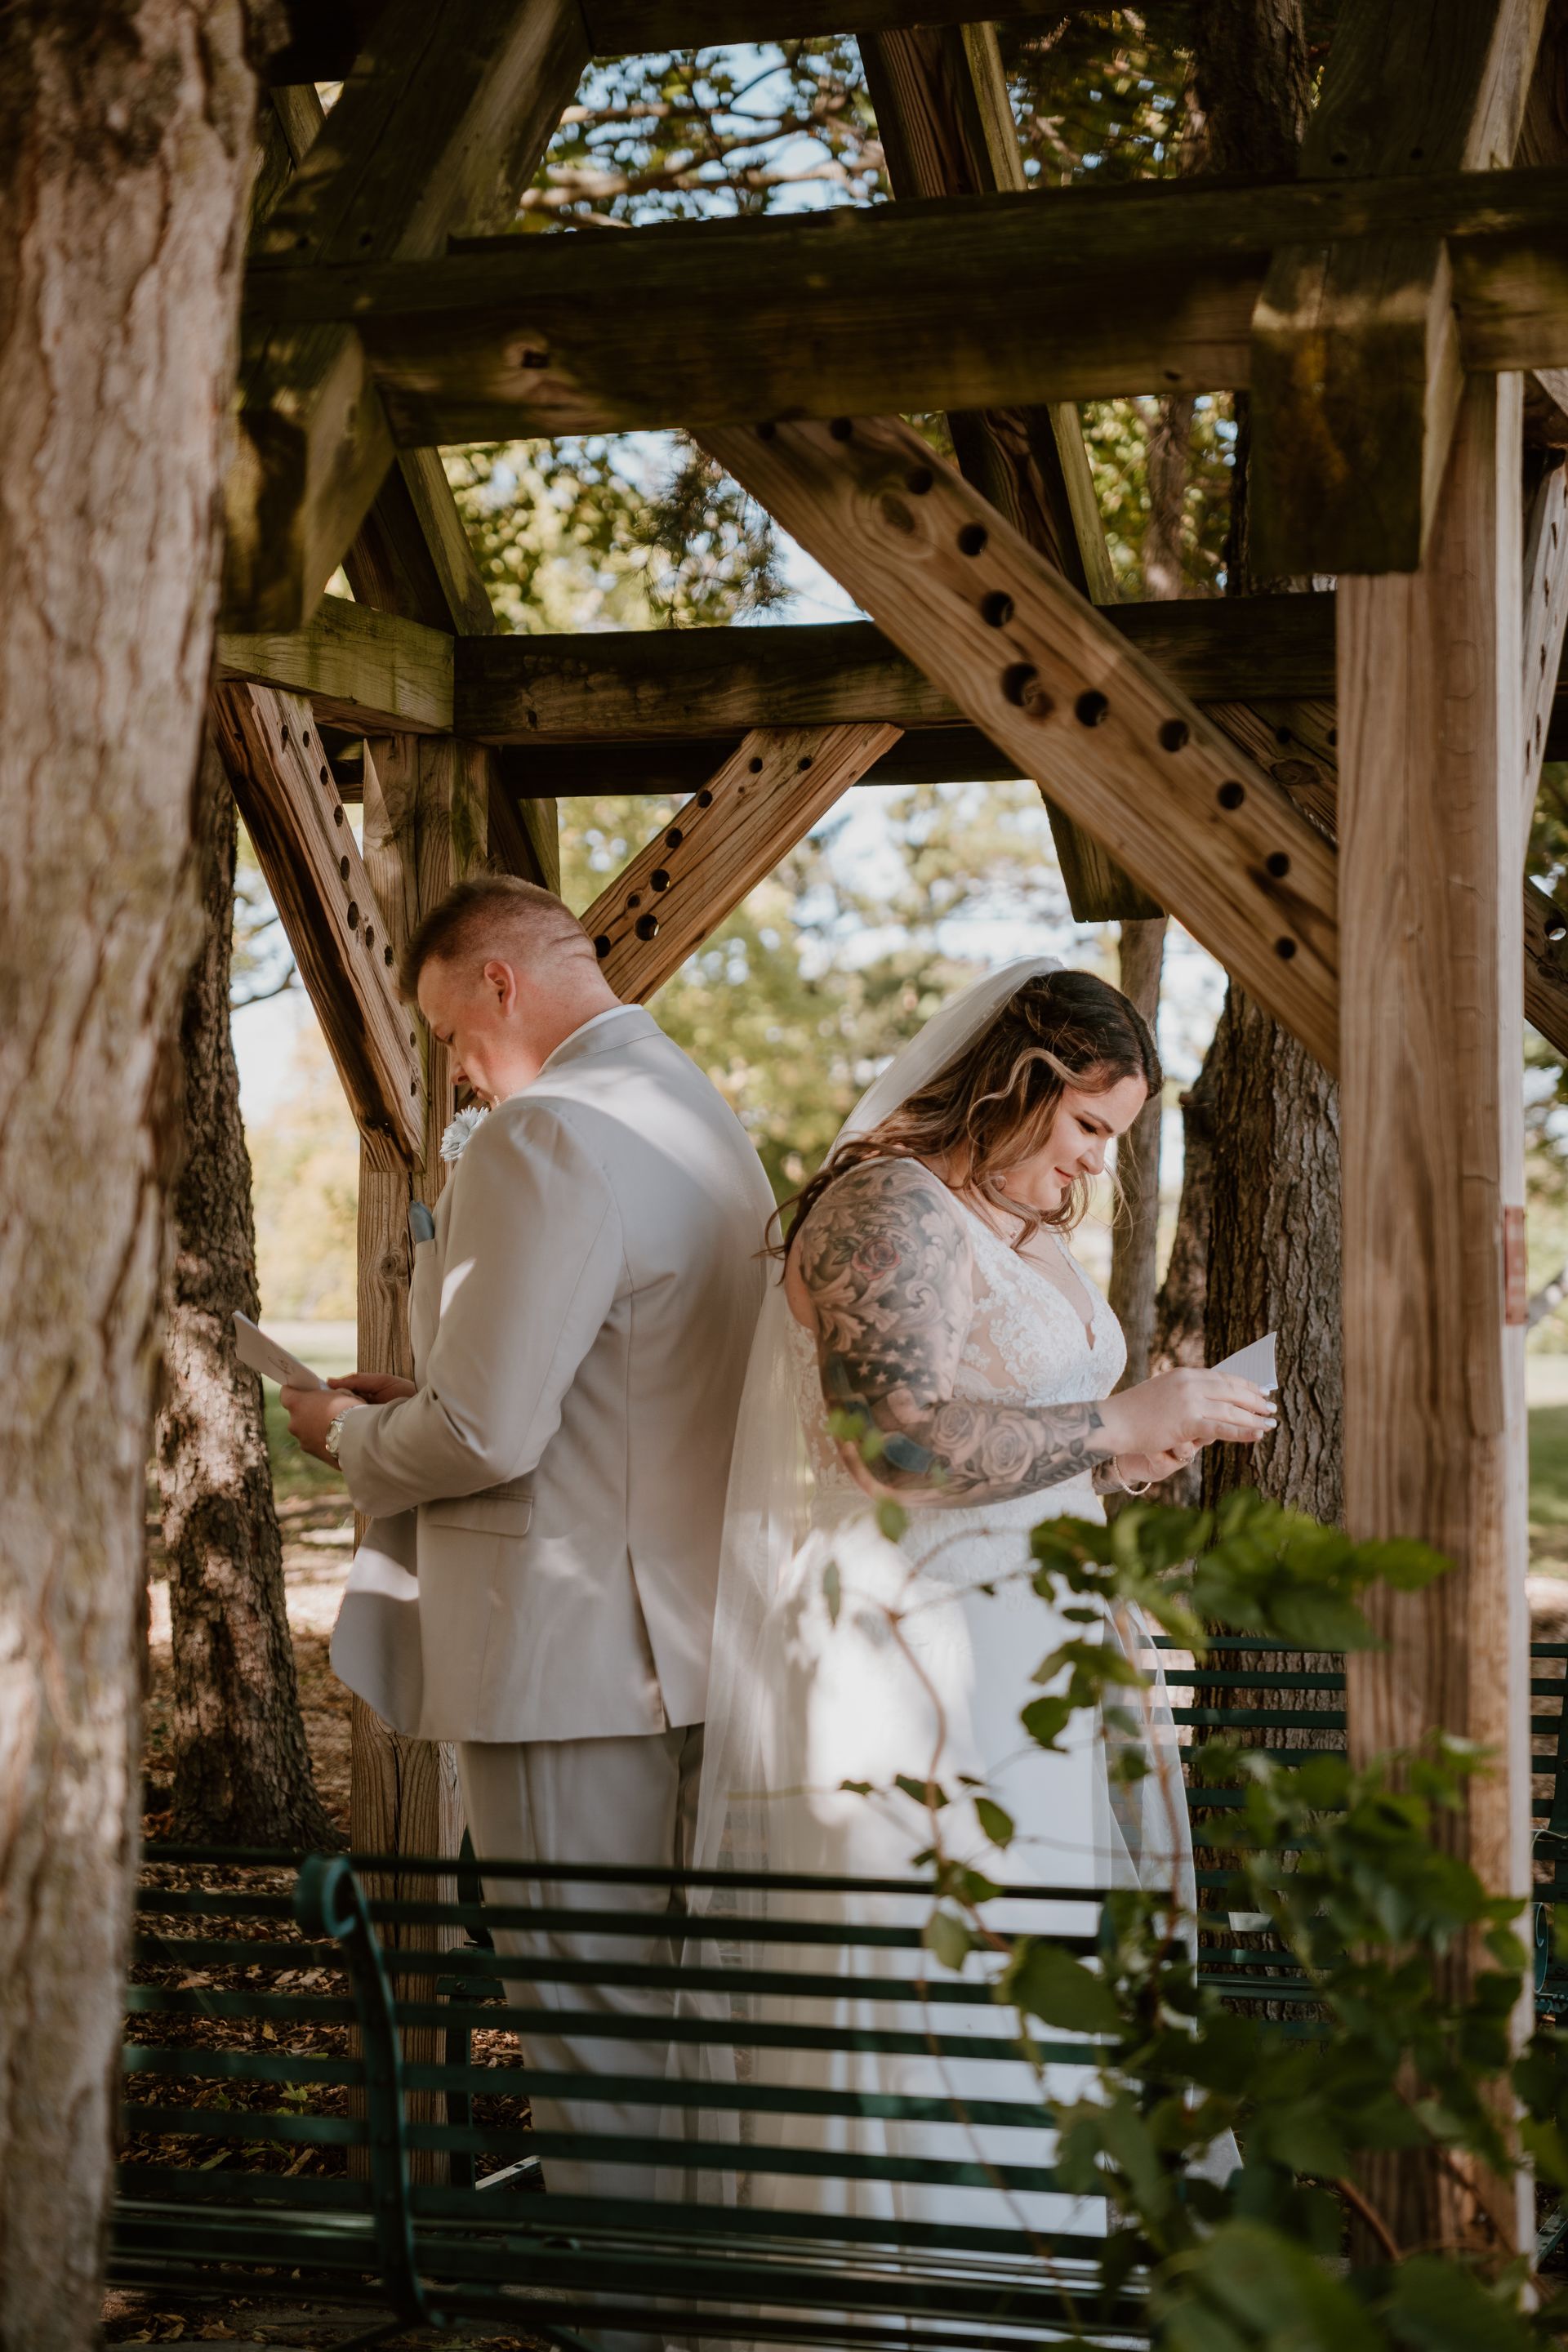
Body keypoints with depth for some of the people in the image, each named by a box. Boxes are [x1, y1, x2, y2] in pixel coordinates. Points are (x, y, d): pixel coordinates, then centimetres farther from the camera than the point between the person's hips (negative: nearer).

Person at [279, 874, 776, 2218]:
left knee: (588, 2021, 0)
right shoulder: (705, 1119, 12)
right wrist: (425, 1397, 17)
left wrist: (353, 1433, -3)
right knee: (679, 2000, 19)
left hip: (572, 1652, -10)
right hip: (692, 1636, 10)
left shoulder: (547, 1139, -19)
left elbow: (488, 1433, -23)